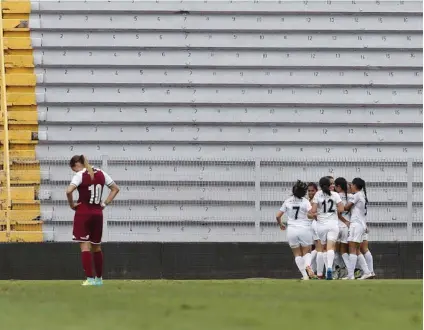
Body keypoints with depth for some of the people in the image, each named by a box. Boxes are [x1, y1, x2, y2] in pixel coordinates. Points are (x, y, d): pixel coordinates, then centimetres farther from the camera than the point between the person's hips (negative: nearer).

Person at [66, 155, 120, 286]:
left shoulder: (80, 175, -10)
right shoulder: (101, 174, 8)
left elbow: (69, 191, -25)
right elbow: (115, 189, 15)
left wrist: (72, 204, -9)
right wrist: (105, 203, 12)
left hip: (83, 212, -6)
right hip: (98, 213, 6)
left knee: (85, 246, -6)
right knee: (96, 246, 16)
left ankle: (90, 279, -15)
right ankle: (99, 278, 22)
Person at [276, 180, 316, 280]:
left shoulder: (288, 201, 4)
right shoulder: (305, 202, -6)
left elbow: (278, 216, 8)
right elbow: (310, 214, -21)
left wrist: (281, 224, 26)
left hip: (291, 230, 2)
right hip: (304, 229, -2)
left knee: (297, 254, 12)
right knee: (306, 252, 12)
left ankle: (304, 275, 1)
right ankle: (308, 266, -20)